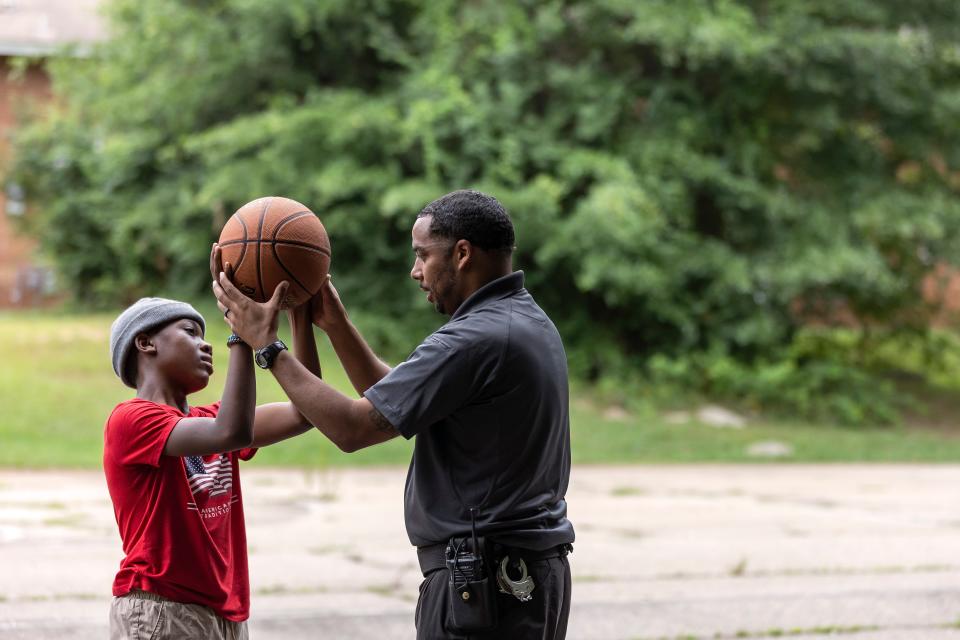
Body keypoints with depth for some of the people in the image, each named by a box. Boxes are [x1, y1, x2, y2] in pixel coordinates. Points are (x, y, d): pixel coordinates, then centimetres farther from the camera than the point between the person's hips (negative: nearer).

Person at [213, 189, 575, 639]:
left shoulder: (477, 340, -19)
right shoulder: (529, 323, 14)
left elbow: (352, 427, -17)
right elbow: (395, 400, 19)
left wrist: (266, 346, -8)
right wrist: (336, 325, 13)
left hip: (483, 581, -10)